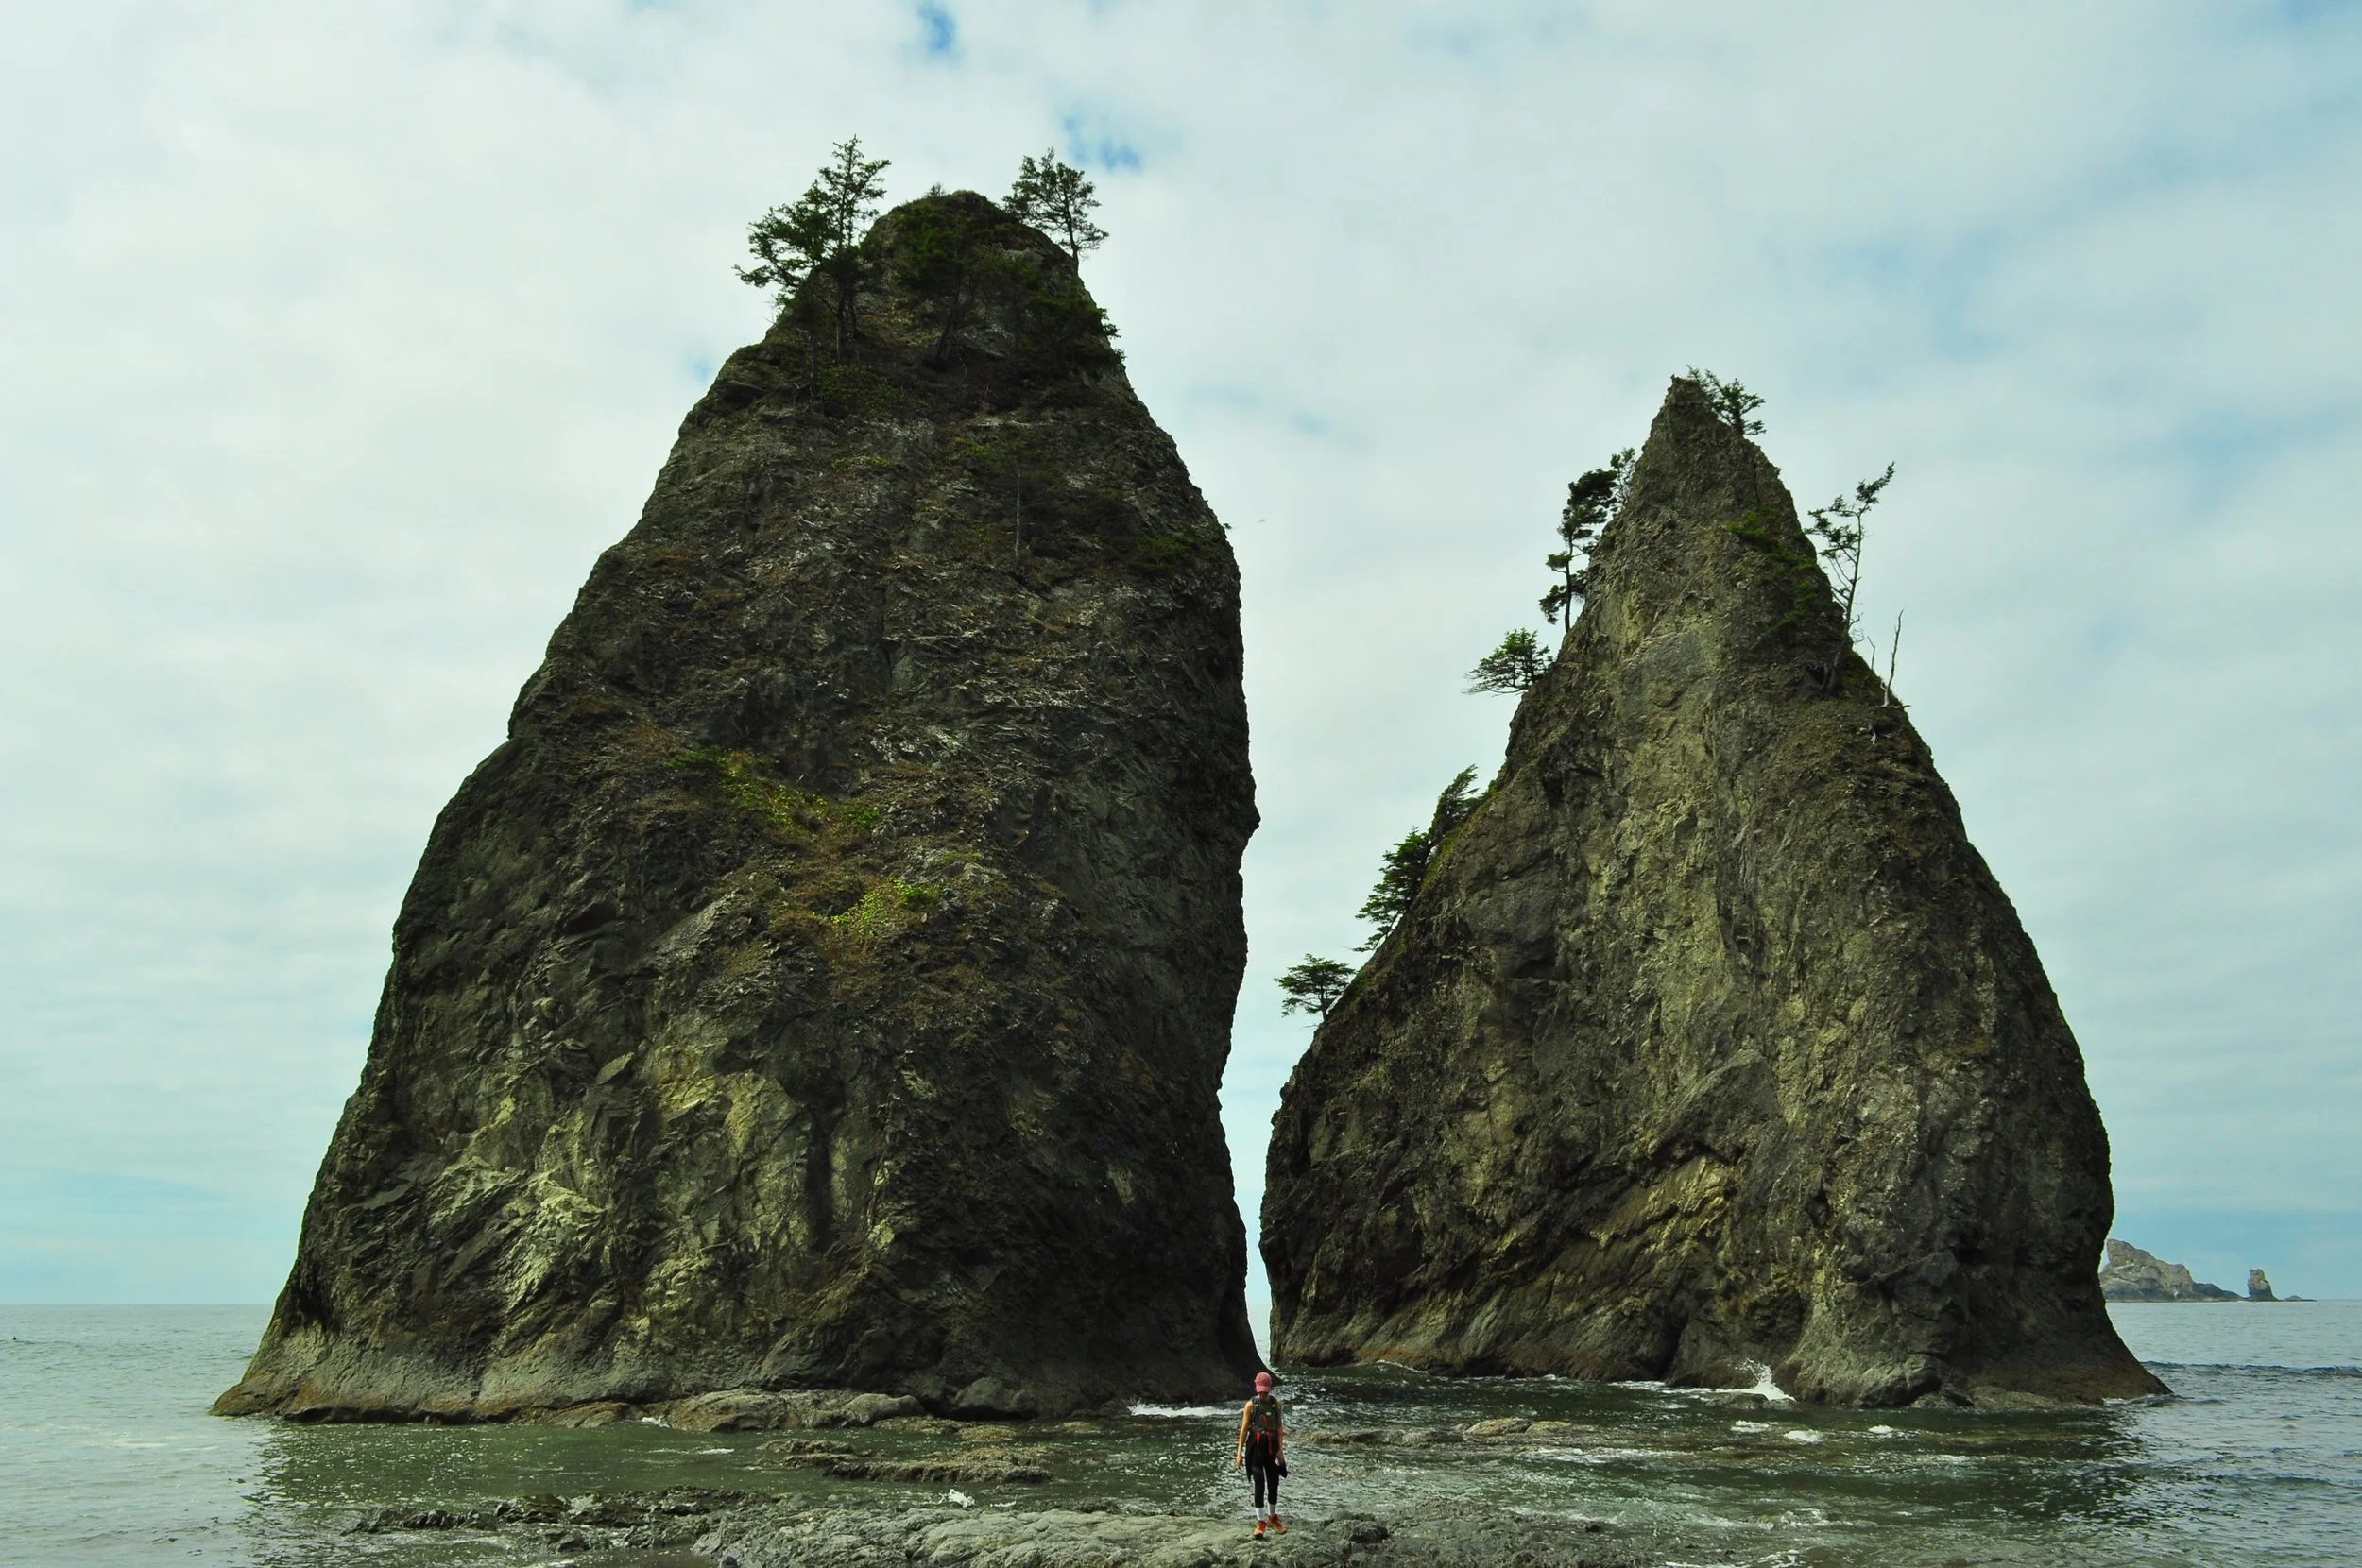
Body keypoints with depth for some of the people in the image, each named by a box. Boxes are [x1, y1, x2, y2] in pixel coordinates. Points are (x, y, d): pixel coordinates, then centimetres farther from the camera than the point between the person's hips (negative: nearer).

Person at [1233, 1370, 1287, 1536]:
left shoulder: (1276, 1403, 3)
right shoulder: (1251, 1405, -3)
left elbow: (1279, 1426, 2)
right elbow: (1244, 1429, -2)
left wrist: (1281, 1449, -6)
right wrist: (1239, 1452, -4)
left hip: (1272, 1446, 3)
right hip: (1256, 1447, -3)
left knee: (1274, 1484, 10)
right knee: (1259, 1485, -4)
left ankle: (1272, 1518, 28)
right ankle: (1260, 1522, 4)